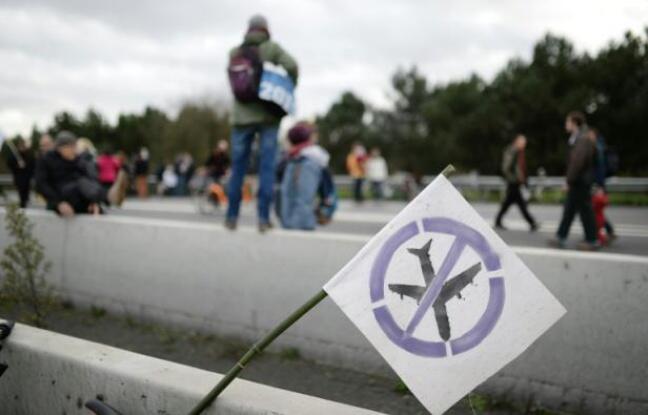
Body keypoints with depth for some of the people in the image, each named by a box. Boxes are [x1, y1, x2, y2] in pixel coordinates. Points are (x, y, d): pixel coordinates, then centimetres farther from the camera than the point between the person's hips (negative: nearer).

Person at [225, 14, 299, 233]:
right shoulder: (271, 48, 0)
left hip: (242, 116, 3)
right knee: (267, 167, -1)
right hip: (267, 116, -2)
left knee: (238, 167, 8)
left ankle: (231, 217, 11)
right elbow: (291, 66, -12)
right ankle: (263, 218, -4)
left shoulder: (235, 53, 10)